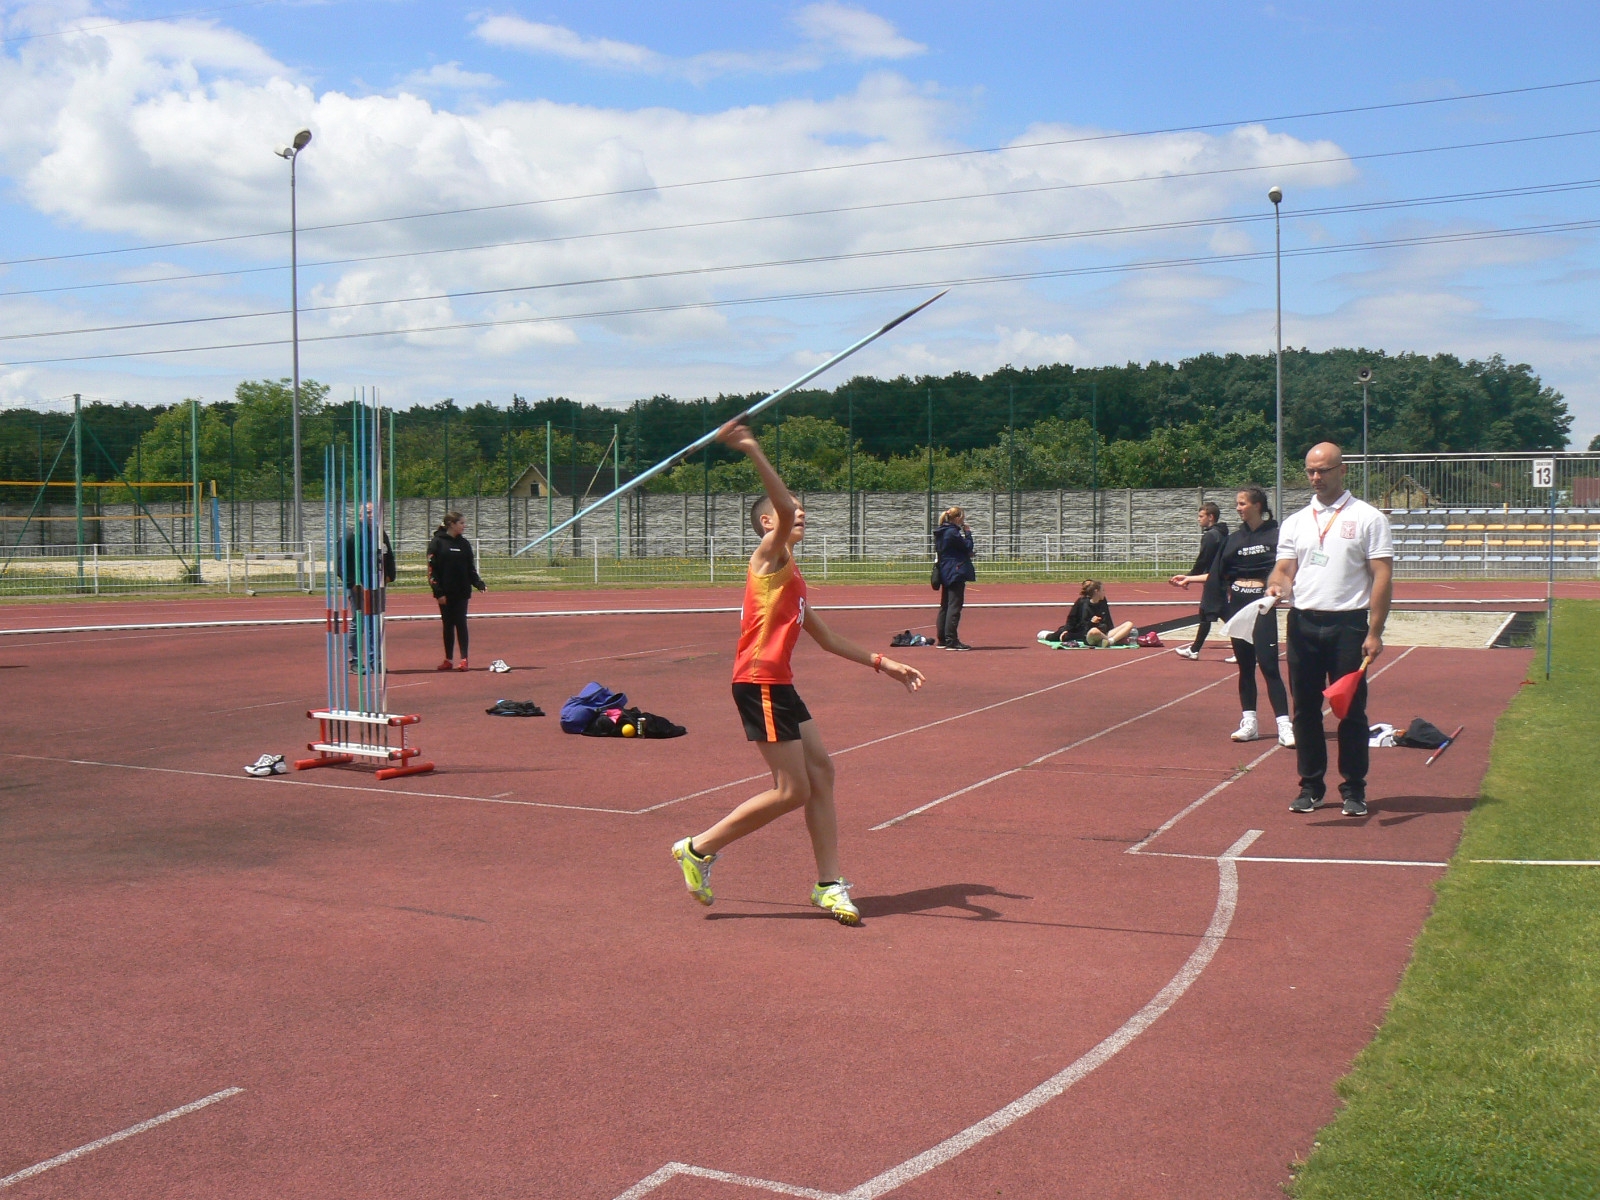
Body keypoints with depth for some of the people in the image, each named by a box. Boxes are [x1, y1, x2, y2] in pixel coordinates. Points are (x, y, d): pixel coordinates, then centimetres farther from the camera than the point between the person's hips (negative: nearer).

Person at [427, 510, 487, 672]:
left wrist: (479, 584, -3)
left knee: (461, 624, -1)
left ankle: (464, 659, 0)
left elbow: (471, 568, 11)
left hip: (462, 592, 2)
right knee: (448, 625, 6)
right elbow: (431, 569, -7)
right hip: (445, 593, -2)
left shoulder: (464, 544, 8)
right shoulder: (437, 542, -4)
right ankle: (448, 660, 15)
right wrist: (438, 591, -13)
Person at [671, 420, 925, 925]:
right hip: (759, 683, -9)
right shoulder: (769, 557, -4)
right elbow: (784, 510, -27)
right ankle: (700, 848, 5)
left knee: (820, 771, 5)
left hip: (779, 685, 9)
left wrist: (884, 664, 25)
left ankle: (829, 884, 11)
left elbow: (827, 638, 27)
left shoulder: (792, 576, 22)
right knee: (792, 791, -7)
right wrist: (753, 452, -40)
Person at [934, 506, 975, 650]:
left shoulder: (941, 532, 12)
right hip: (956, 572, -10)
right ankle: (951, 641, -11)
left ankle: (942, 640, 17)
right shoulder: (953, 532, -17)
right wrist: (968, 533, 0)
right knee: (954, 606, -9)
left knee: (945, 606, 13)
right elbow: (968, 547, -13)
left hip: (946, 573, 10)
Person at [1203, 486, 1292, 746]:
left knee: (1268, 664, -10)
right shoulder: (1234, 538, 10)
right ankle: (1249, 723, 14)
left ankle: (1284, 726, -8)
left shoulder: (1275, 535, -4)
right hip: (1237, 604, 5)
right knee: (1245, 666, 8)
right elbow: (1218, 573, 14)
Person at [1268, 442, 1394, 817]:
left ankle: (1354, 790, 11)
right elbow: (1285, 569, 11)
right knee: (1305, 709, 7)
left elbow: (1382, 576, -4)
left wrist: (1375, 632, -12)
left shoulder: (1368, 518, 0)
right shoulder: (1295, 522, 13)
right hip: (1303, 624, 4)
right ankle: (1311, 787, 16)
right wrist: (1276, 586, -14)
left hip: (1348, 625, -4)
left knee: (1352, 710, 1)